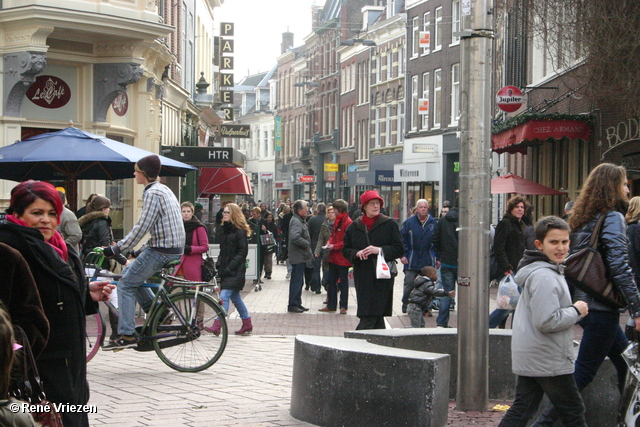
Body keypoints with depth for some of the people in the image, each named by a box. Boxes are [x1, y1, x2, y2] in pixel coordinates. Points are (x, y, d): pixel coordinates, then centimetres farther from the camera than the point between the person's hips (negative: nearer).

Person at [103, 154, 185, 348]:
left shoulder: (152, 193, -14)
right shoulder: (164, 190, 16)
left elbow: (141, 227, -19)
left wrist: (116, 249, -14)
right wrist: (142, 250, 22)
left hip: (161, 251, -10)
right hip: (174, 248, 10)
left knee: (126, 284, -1)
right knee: (129, 272, 22)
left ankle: (127, 335, -4)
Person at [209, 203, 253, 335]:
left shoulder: (240, 231, -10)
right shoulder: (224, 229, 15)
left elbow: (242, 252, -13)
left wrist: (230, 267, -18)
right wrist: (218, 264, 7)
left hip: (235, 271, -9)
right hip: (225, 269, 9)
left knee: (224, 296, -14)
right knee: (235, 296, 13)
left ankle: (217, 326, -16)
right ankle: (247, 324, 22)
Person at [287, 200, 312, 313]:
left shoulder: (300, 221, 16)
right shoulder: (296, 221, -18)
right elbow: (295, 237, -32)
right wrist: (306, 244, -20)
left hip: (301, 257, 11)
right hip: (298, 257, -11)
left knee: (298, 281, 16)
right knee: (296, 281, -6)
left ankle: (297, 303, 23)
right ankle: (292, 305, -2)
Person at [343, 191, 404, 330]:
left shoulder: (390, 224, 3)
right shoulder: (354, 227, 12)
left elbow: (400, 249, 0)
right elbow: (345, 250, 15)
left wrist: (380, 250, -13)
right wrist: (356, 253, -6)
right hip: (362, 275, 3)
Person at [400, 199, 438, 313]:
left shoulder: (434, 223, 5)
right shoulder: (409, 222, 1)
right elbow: (401, 239, 2)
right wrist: (403, 255, -6)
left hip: (428, 261, 1)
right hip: (412, 261, -1)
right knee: (409, 284, -1)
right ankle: (406, 306, 13)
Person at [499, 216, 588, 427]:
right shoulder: (545, 277, -20)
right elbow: (547, 321, -27)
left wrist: (572, 309, 10)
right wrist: (576, 311, -14)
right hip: (549, 361, -10)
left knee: (521, 409, 9)